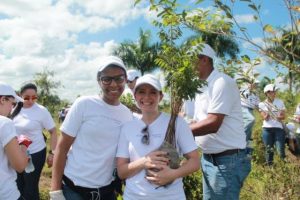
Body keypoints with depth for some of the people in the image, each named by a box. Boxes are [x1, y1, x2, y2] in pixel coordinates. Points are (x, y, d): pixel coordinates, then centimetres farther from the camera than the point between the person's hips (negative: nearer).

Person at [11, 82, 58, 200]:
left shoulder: (41, 111, -14)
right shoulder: (16, 110, 0)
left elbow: (53, 132, -10)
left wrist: (52, 153, -14)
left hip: (35, 154, -5)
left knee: (30, 187, 5)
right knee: (18, 185, 18)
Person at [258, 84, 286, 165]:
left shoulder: (280, 102, 5)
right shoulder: (262, 104, 2)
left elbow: (283, 116, 3)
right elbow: (265, 118, -5)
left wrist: (279, 117, -18)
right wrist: (268, 113, -24)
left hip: (279, 128, 0)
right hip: (267, 129, 0)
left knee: (280, 149, -7)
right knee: (269, 149, 6)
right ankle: (269, 165, 16)